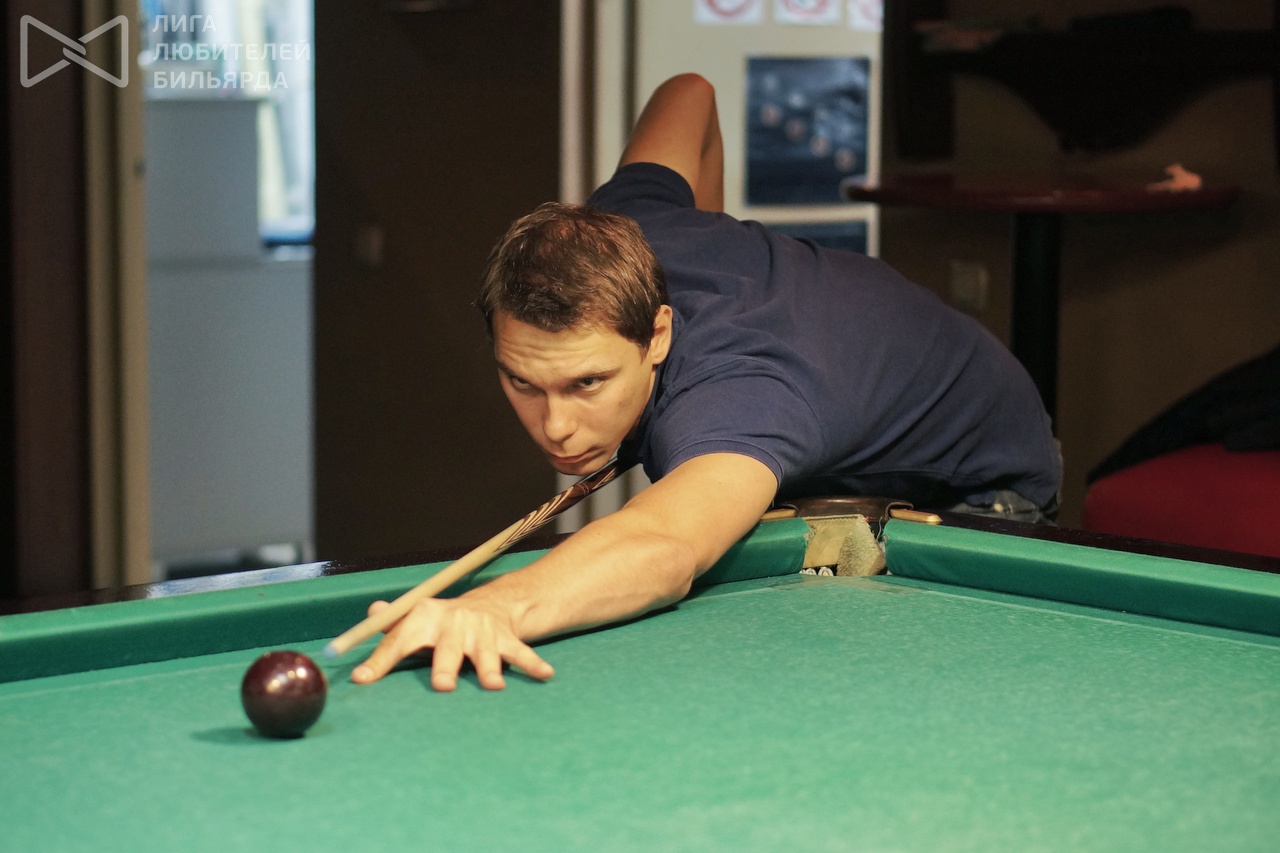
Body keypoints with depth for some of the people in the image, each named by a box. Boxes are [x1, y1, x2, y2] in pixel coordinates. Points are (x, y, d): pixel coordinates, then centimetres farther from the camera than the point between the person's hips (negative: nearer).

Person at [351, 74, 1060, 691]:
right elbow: (688, 95, -5)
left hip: (974, 496, -7)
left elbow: (669, 545, -79)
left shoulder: (731, 397, -53)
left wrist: (501, 606, -97)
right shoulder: (608, 239, -28)